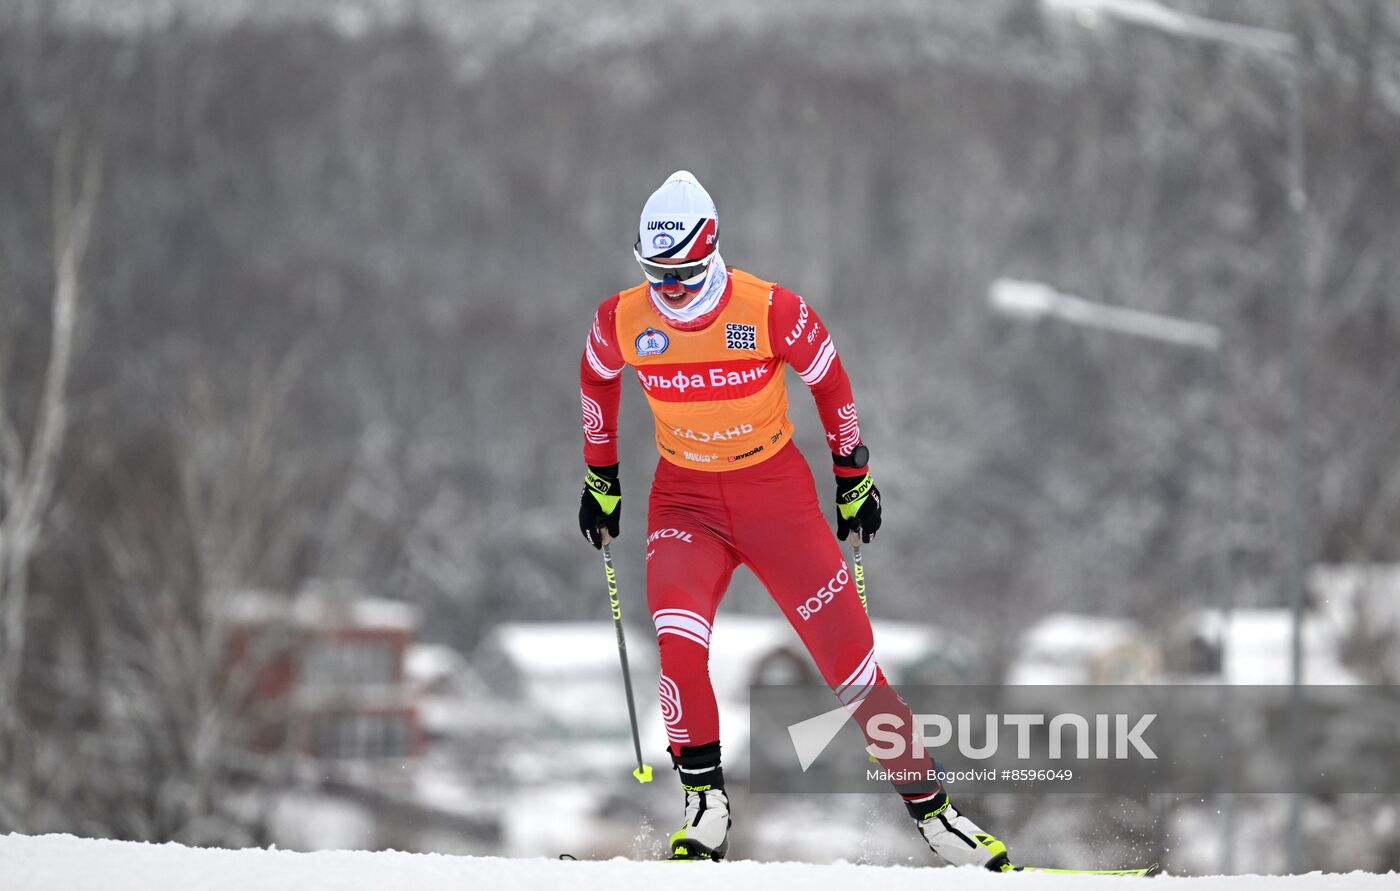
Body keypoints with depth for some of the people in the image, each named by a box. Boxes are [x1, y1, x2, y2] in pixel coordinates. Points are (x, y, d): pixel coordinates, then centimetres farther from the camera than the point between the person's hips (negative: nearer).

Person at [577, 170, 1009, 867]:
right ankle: (705, 804, -12)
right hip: (685, 501, 1)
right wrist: (600, 477, 17)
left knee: (847, 654, -3)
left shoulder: (770, 312, -18)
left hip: (776, 490, -1)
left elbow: (829, 380, -1)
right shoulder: (623, 321, -11)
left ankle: (929, 804, 9)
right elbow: (596, 379, 11)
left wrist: (853, 476, 8)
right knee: (678, 643, -26)